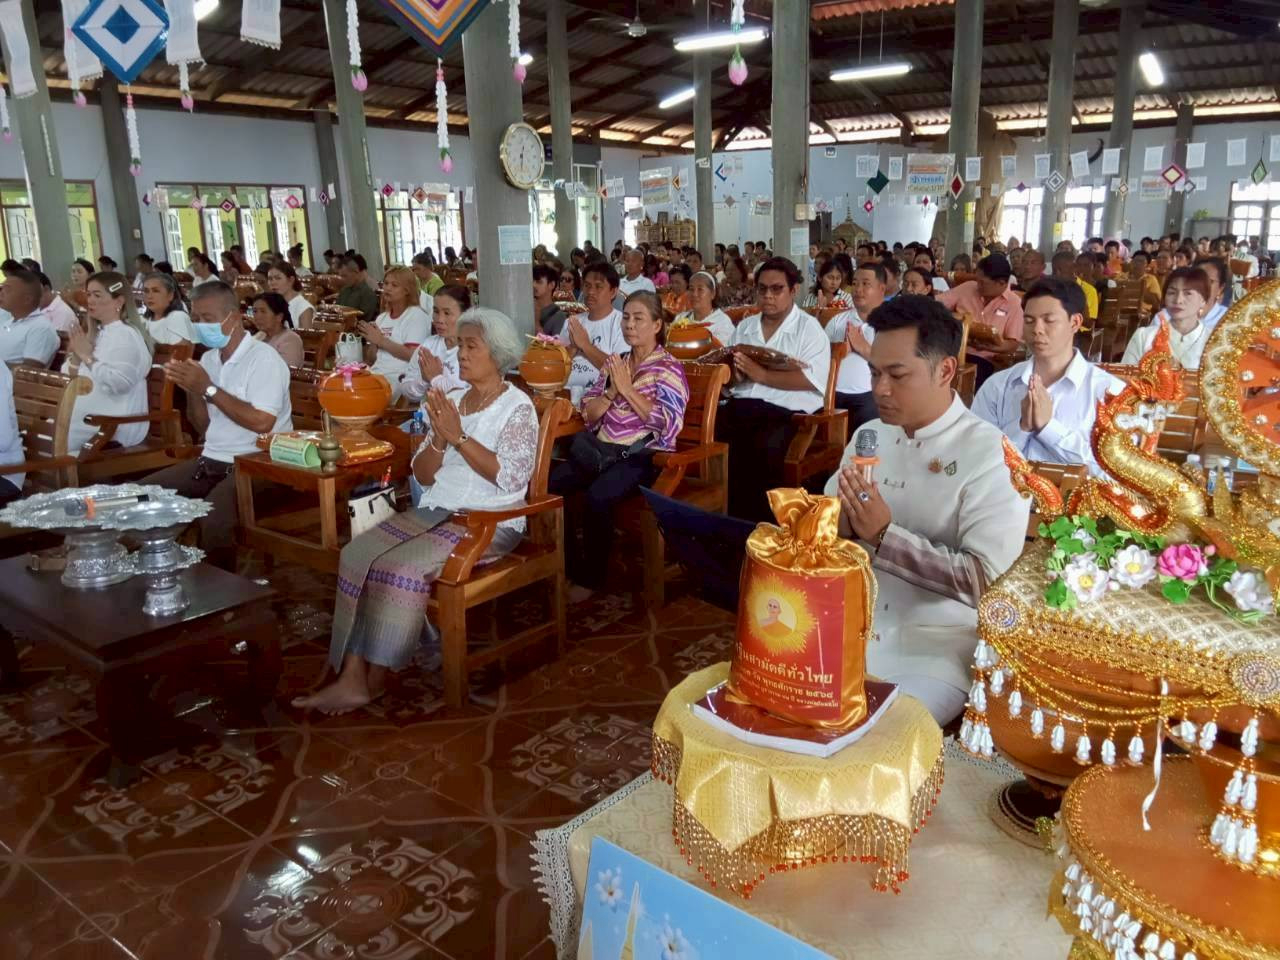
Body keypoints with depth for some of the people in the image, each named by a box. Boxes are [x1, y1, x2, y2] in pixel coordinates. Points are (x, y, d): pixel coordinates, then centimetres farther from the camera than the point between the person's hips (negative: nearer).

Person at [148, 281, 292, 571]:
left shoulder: (263, 357, -11)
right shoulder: (208, 358, 13)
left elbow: (262, 423, -22)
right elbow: (204, 426, 16)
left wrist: (208, 388, -18)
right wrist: (192, 390, -3)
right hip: (211, 460, 8)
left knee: (213, 514, -32)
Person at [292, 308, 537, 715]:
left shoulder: (517, 407, -4)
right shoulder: (450, 400, 14)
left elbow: (511, 477, -18)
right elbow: (422, 475, 11)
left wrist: (459, 437, -17)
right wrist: (438, 440, -9)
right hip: (435, 511, 6)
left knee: (399, 567, -26)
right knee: (357, 554, -16)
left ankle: (373, 679, -10)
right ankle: (352, 676, -18)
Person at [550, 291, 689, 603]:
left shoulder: (669, 368, -2)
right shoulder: (614, 363, 15)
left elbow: (669, 424, -17)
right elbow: (588, 415, 10)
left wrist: (628, 389, -16)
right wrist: (612, 392, -8)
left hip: (642, 456, -6)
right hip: (601, 449, 6)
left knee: (596, 497, -31)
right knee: (550, 483, -13)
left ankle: (592, 577, -10)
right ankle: (569, 565, 3)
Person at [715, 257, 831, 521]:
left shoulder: (809, 328, 4)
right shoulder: (744, 327, 21)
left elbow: (810, 379, -10)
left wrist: (760, 374, -16)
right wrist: (734, 374, -6)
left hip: (788, 410, -5)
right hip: (741, 405, 5)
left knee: (766, 446, -34)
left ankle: (759, 518, -18)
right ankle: (734, 516, -12)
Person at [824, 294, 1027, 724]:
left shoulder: (990, 454, -12)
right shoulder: (869, 435, 8)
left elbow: (988, 579, -19)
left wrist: (884, 535, -20)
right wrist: (842, 525, -10)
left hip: (936, 647, -5)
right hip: (852, 628, 6)